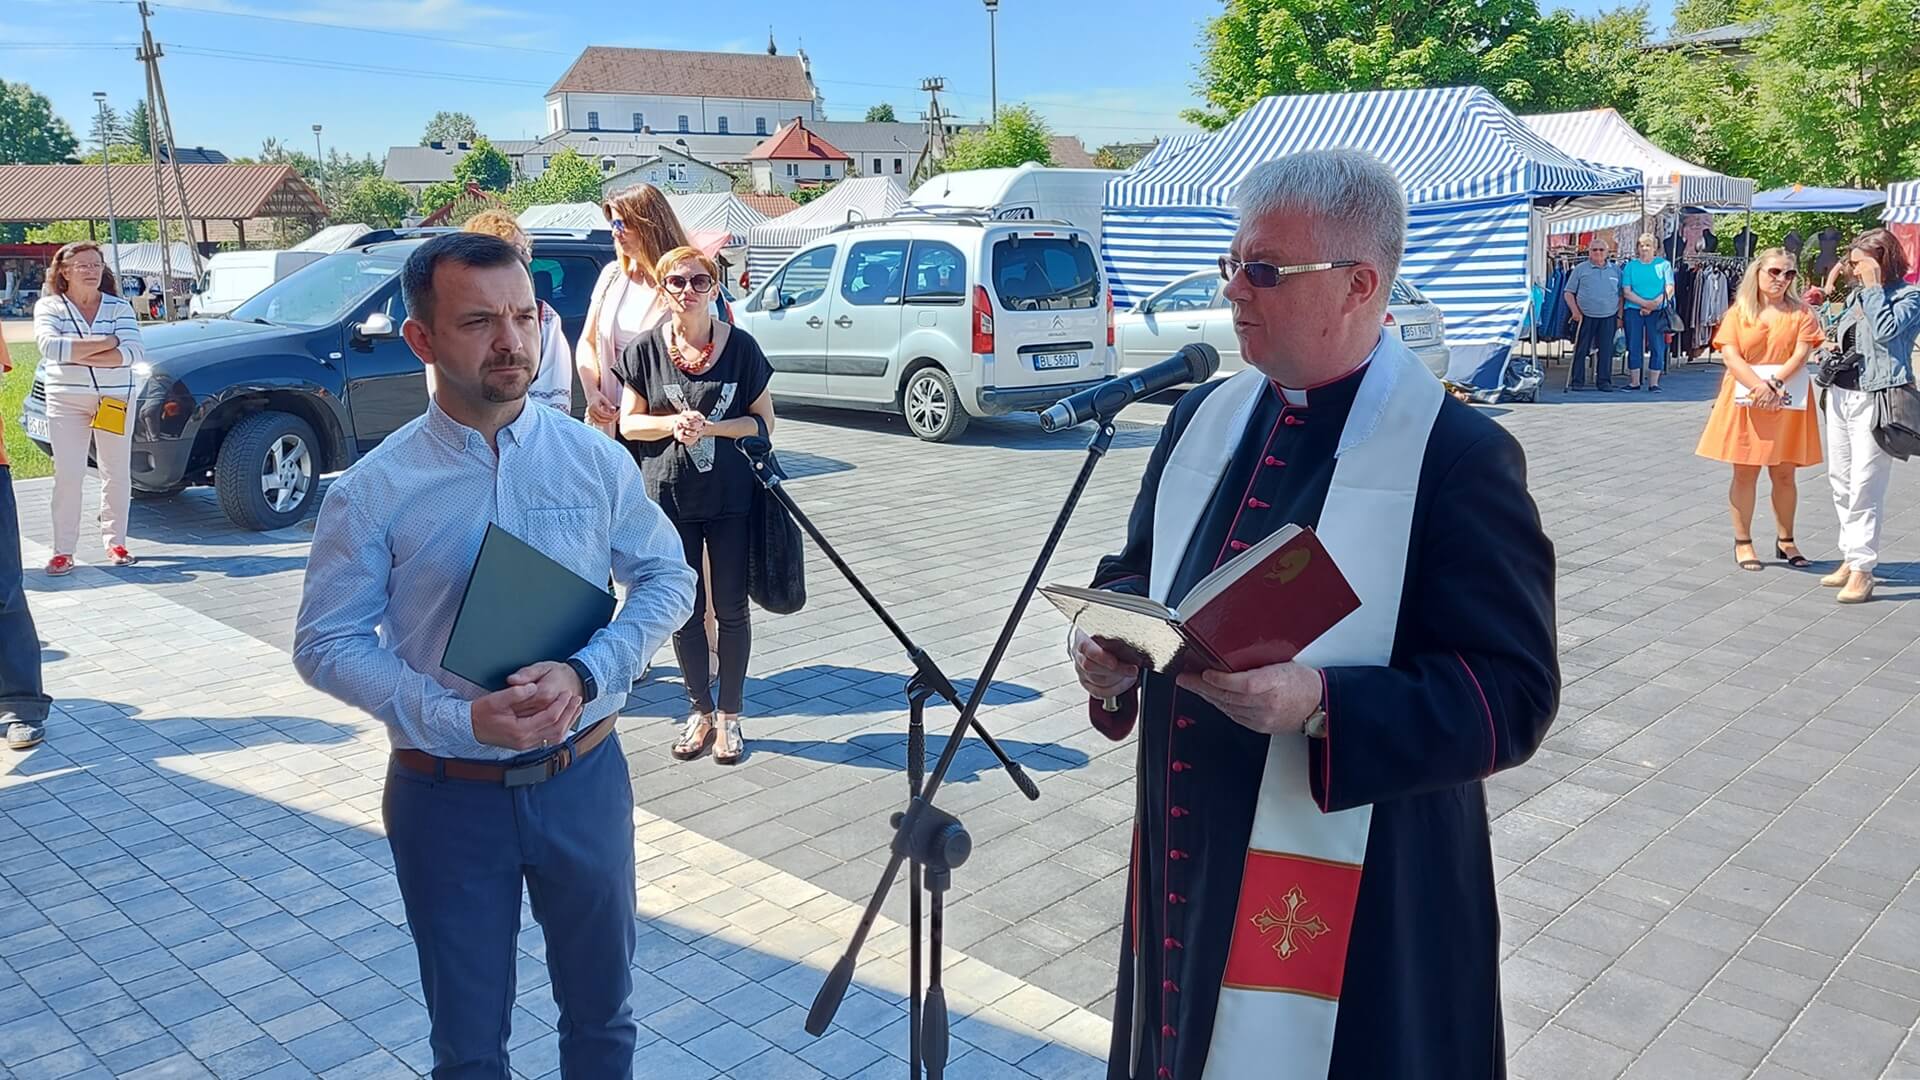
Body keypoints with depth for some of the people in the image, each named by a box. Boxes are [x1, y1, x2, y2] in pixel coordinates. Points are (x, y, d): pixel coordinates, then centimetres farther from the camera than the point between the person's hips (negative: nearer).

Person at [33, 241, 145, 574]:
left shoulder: (119, 307, 4)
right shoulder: (48, 306, 3)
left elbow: (132, 352, -11)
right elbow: (50, 346, -16)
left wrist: (78, 355, -16)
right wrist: (106, 342, -15)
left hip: (116, 400, 1)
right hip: (66, 400, -1)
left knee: (117, 473, 6)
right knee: (68, 476, -4)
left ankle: (115, 542, 17)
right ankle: (63, 551, 0)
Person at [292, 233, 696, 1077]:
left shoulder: (596, 461, -5)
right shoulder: (374, 490, -10)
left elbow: (668, 581, 1)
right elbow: (326, 644, -7)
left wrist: (587, 675, -17)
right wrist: (460, 718, -21)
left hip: (584, 777, 2)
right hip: (447, 794, -1)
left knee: (601, 1009, 19)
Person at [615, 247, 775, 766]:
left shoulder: (740, 346, -3)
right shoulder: (645, 349, 0)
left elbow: (763, 420, 0)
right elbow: (629, 423, 4)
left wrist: (711, 427, -17)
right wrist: (673, 422, -15)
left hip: (730, 497, -1)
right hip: (668, 497, 1)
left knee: (731, 609, 5)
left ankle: (730, 715, 19)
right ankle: (700, 711, 25)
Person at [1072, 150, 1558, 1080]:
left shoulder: (1458, 455, -14)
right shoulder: (1207, 414, 6)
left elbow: (1514, 693, -16)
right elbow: (1138, 573, 16)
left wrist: (1319, 706, -29)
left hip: (1351, 893, -6)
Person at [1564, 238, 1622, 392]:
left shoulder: (1615, 270, 10)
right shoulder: (1580, 269, 3)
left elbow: (1621, 295, 12)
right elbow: (1569, 293, 2)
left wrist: (1620, 315, 5)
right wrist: (1575, 311, -9)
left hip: (1608, 317, 2)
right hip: (1585, 316, -2)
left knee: (1606, 350, 3)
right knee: (1581, 349, 0)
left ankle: (1604, 381, 10)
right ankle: (1577, 381, 8)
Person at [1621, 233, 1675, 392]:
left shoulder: (1664, 264, 6)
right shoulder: (1630, 266, 8)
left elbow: (1669, 289, -2)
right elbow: (1626, 292, 0)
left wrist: (1654, 304, -15)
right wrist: (1644, 303, -14)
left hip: (1657, 312, -1)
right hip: (1633, 311, 1)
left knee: (1657, 347, -2)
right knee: (1634, 347, 3)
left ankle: (1653, 383, 5)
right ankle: (1634, 382, 11)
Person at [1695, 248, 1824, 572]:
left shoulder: (1800, 313, 5)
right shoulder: (1738, 313, 4)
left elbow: (1802, 353, -6)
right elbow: (1731, 356, -7)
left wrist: (1775, 383, -21)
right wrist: (1759, 387, -20)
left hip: (1788, 403, 1)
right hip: (1745, 401, -1)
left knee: (1784, 474, 7)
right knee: (1745, 473, 3)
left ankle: (1785, 541, 20)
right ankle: (1743, 542, 11)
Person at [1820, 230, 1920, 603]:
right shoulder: (1858, 294, 14)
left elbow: (1886, 330, -24)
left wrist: (1874, 288, -16)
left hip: (1875, 400, -8)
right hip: (1841, 394, 8)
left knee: (1865, 486, -9)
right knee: (1840, 481, 13)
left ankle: (1861, 569, -5)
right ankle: (1851, 556, 24)